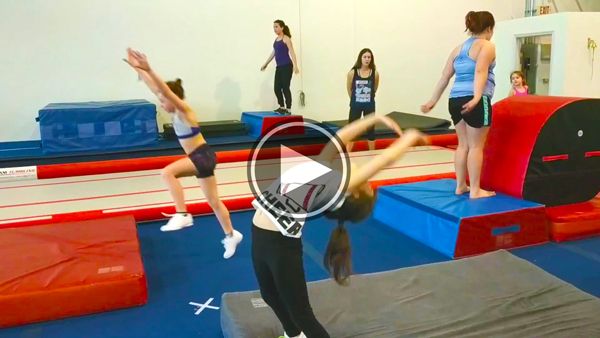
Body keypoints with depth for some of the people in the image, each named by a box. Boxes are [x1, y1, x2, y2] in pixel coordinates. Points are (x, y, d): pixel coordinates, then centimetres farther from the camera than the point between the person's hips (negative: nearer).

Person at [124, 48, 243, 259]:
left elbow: (166, 90, -30)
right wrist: (137, 69, 6)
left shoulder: (184, 110, -14)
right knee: (213, 201, 15)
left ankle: (182, 215, -22)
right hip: (199, 158, 10)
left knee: (167, 173, -26)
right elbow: (155, 88, 9)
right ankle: (231, 236, 27)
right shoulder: (176, 111, 7)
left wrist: (148, 70, -40)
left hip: (203, 156, -10)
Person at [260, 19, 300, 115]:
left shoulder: (286, 38, -7)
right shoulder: (276, 39, 14)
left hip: (287, 66, -7)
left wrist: (295, 65, -25)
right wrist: (266, 63, 30)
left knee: (285, 88, -6)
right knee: (277, 88, 8)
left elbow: (292, 52, -14)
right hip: (279, 67, 7)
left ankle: (288, 109, 2)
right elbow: (274, 52, 24)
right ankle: (282, 107, 22)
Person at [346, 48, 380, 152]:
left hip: (369, 105, 1)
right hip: (355, 105, -1)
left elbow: (375, 89, 8)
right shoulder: (352, 73, -10)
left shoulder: (375, 73, -7)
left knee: (370, 129, 11)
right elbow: (349, 88, 4)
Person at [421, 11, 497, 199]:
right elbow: (480, 71, -17)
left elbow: (444, 77, 17)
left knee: (463, 145, 13)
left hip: (455, 100, 7)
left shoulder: (458, 49, 20)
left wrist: (433, 101, 20)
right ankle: (475, 190, 3)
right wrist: (477, 97, -30)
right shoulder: (486, 46, 0)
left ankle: (460, 186, 18)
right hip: (475, 102, -7)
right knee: (476, 146, -1)